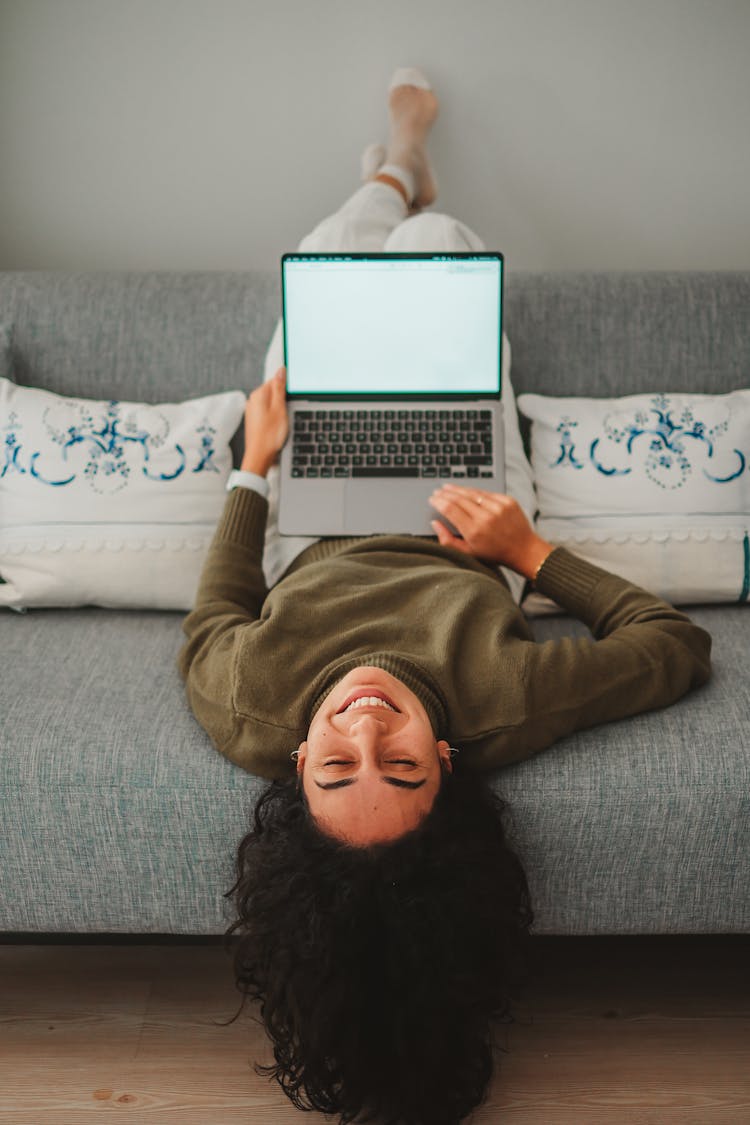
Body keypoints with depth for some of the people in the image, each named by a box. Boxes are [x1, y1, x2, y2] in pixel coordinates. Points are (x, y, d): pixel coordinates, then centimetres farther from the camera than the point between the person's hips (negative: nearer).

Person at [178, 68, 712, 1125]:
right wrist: (534, 551, -33)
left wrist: (256, 466, -12)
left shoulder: (247, 714, -43)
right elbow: (680, 644, -30)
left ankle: (396, 173, 56)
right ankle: (407, 189, 54)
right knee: (436, 239, 10)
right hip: (470, 546, 0)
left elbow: (213, 618, -17)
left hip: (309, 540, 1)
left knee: (330, 254, 15)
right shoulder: (502, 706, -48)